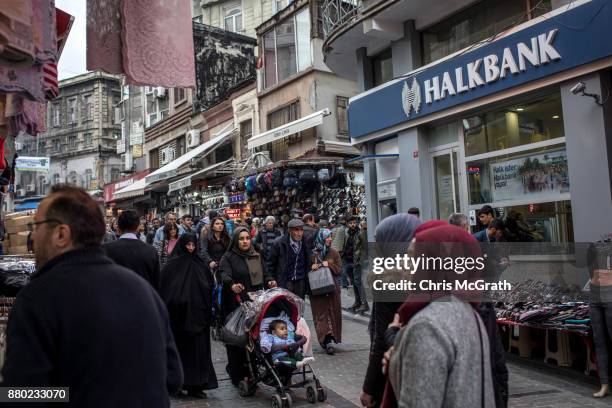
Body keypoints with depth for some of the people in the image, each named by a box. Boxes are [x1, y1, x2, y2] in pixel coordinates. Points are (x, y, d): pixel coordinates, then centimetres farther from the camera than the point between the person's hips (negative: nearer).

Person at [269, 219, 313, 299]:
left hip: (301, 281, 3)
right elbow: (272, 263, -2)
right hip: (285, 281, -3)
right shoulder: (279, 243, -10)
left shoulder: (306, 243, -3)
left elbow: (309, 262, 13)